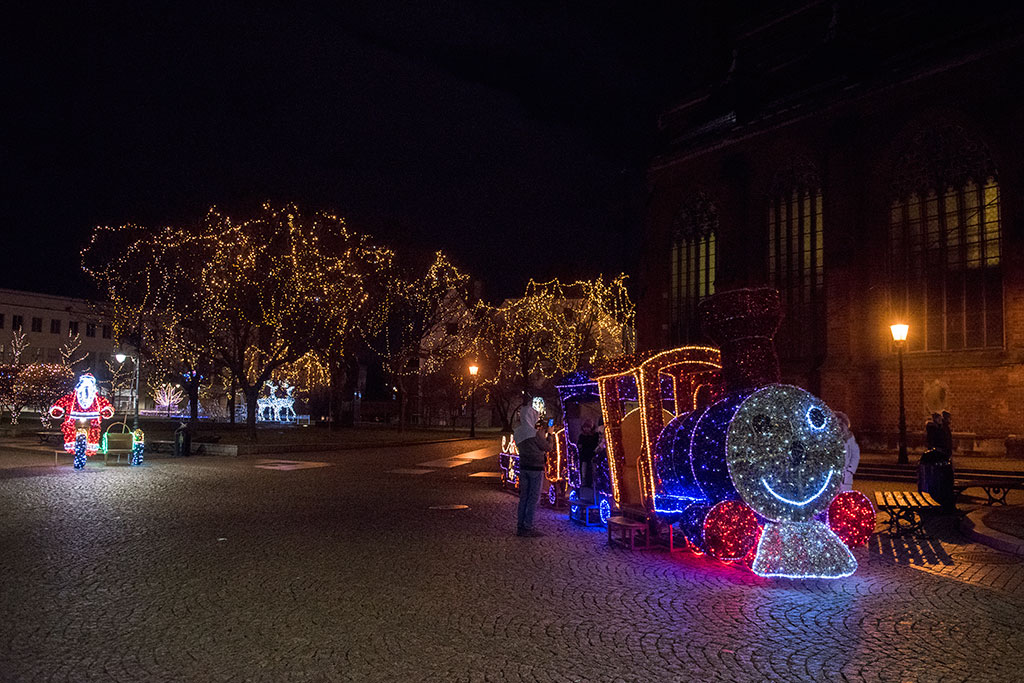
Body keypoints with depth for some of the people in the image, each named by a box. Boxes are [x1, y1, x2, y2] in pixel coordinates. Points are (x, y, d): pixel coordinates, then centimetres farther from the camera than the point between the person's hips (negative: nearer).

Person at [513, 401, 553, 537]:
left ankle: (520, 527, 15)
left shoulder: (518, 432, 5)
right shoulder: (534, 433, -18)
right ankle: (528, 527, 1)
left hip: (523, 467, 7)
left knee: (523, 497, 12)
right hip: (536, 468, -7)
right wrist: (549, 434, 6)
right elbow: (548, 447, -9)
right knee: (533, 498, 0)